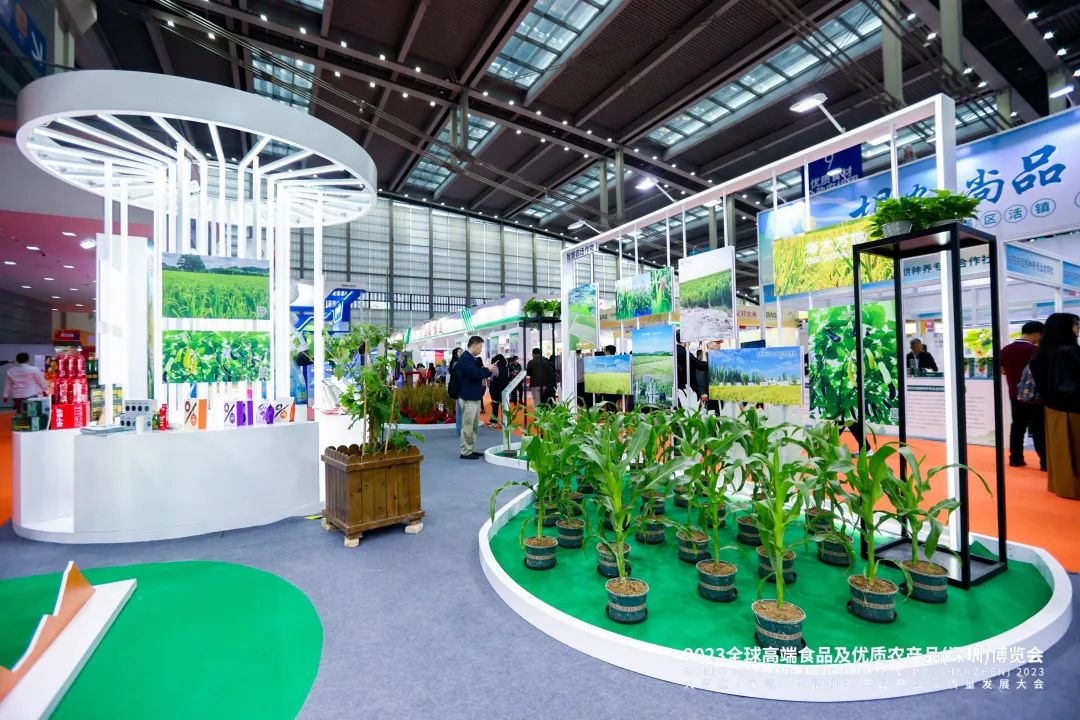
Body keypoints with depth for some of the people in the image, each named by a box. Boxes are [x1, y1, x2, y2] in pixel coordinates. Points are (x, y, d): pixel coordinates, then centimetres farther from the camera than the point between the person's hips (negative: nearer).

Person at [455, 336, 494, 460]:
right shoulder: (465, 358, -16)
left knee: (474, 426, 15)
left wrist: (488, 370, 4)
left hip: (475, 396, 10)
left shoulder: (472, 358, 15)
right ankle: (465, 452, 4)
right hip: (469, 397, -10)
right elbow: (474, 374, -27)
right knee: (467, 426, -3)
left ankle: (471, 449, 24)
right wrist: (487, 370, -12)